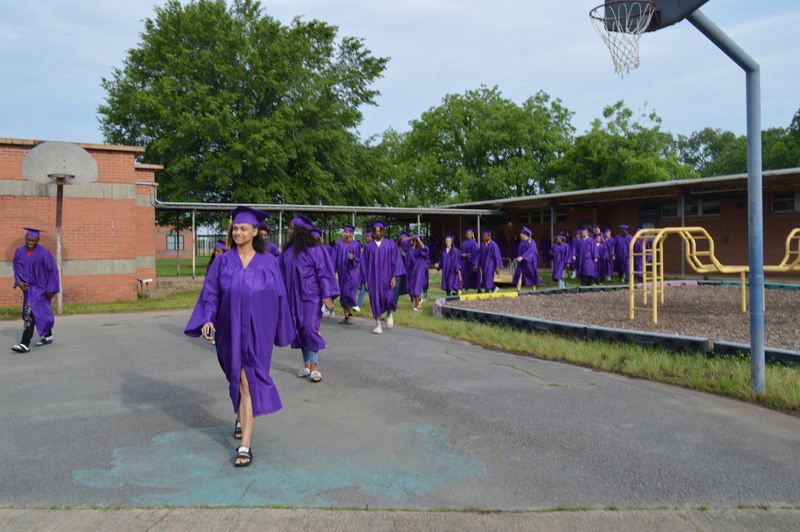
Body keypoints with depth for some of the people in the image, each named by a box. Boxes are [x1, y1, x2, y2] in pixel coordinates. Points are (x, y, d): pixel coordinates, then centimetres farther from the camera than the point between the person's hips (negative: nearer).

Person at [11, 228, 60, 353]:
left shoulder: (44, 253, -14)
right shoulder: (19, 251, 2)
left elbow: (52, 271, -9)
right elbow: (16, 267, 13)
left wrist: (50, 289, -9)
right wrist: (18, 281, -4)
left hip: (39, 287, -6)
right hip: (27, 286, 6)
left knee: (29, 314, -14)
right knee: (41, 312, 18)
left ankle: (25, 344, -15)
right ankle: (48, 336, 34)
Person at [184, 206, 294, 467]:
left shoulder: (268, 262, -1)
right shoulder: (223, 262, 1)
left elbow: (279, 297, 4)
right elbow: (210, 293, 0)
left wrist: (280, 331, 8)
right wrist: (208, 319, -17)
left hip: (257, 331, -1)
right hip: (230, 330, 2)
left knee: (248, 381, -5)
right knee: (241, 380, 12)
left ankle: (245, 444, -5)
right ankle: (243, 417, 42)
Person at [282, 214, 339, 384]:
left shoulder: (315, 249, -10)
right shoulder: (287, 250, 6)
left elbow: (325, 273, -10)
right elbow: (284, 274, 13)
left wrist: (327, 296, -16)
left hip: (311, 295, -5)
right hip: (294, 296, 6)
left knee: (311, 328, -12)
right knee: (299, 330, 7)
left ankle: (314, 365, -2)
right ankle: (307, 364, 17)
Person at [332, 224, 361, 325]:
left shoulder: (356, 244, -2)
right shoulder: (339, 244, 5)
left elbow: (359, 259, -2)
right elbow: (334, 259, 4)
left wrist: (353, 258, -23)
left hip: (352, 272, -3)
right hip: (342, 272, 3)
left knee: (348, 293, -13)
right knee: (343, 294, 5)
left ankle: (350, 314, 2)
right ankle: (346, 316, 13)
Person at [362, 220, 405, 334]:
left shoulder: (391, 245, 2)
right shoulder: (368, 247, 5)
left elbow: (396, 261, 0)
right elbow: (365, 264, 7)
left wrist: (394, 276, -9)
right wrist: (365, 280, 2)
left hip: (386, 277, -1)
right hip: (374, 277, 1)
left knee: (388, 298, -7)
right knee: (375, 299, -2)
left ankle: (389, 314, 27)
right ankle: (378, 324, 7)